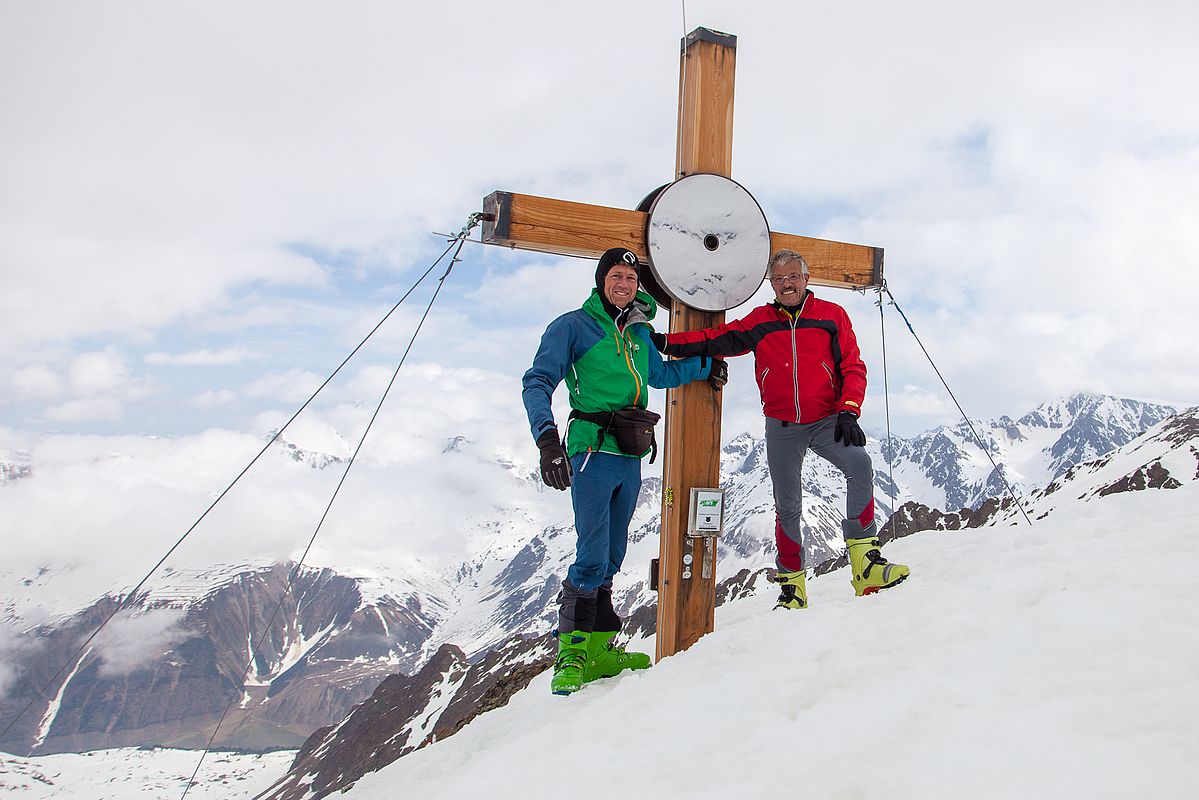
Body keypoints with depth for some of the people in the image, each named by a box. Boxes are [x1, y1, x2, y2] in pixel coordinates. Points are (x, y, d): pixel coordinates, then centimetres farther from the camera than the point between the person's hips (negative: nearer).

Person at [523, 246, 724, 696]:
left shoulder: (639, 331, 18)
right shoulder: (573, 326, -1)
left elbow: (660, 375, 36)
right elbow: (537, 384, -9)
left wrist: (705, 365, 24)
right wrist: (547, 439, -23)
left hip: (631, 457, 6)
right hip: (593, 451, -6)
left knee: (611, 557, 9)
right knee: (592, 555, -12)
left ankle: (598, 650, 15)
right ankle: (572, 652, -2)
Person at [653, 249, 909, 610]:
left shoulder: (832, 315, 3)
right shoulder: (759, 321, 6)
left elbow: (853, 368, 1)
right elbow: (718, 339, 3)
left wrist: (848, 412, -12)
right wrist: (667, 342, -8)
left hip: (827, 421, -1)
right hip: (782, 427, 2)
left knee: (859, 465, -28)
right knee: (787, 506, 3)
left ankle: (865, 561, -24)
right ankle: (792, 585, 17)